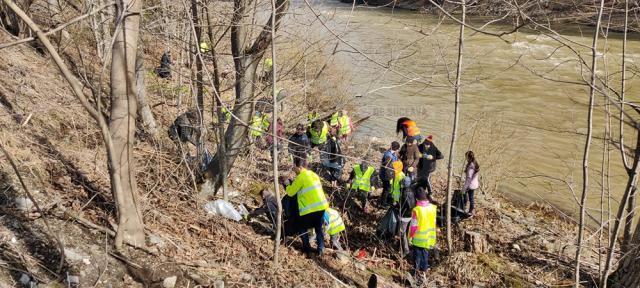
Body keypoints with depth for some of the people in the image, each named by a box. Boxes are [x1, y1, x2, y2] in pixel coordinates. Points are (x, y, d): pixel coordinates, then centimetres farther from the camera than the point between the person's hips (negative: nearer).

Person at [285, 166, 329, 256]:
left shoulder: (300, 177, -10)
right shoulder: (313, 174, 13)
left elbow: (290, 192, -4)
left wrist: (287, 185, 15)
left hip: (309, 208, -7)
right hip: (321, 206, 7)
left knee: (302, 227, 14)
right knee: (319, 228, 20)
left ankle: (307, 248, 17)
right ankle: (320, 249, 21)